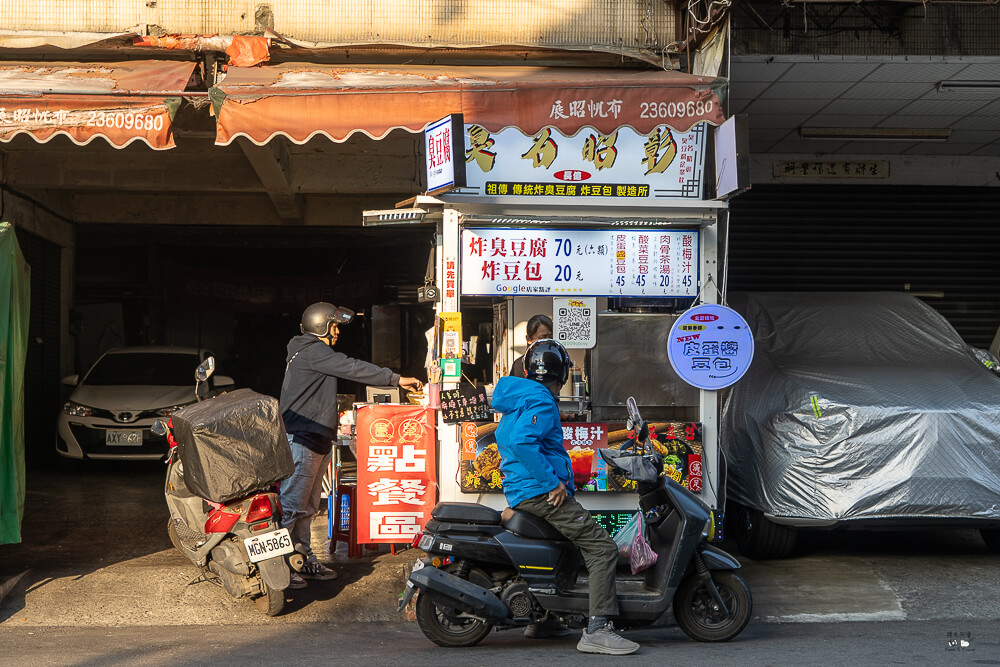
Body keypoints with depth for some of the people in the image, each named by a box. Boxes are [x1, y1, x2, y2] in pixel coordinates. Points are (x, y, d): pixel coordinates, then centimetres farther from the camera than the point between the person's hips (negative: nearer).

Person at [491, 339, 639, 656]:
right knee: (602, 548, -13)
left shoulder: (516, 399, 20)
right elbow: (521, 441, -28)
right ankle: (597, 630, -22)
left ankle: (540, 619, 32)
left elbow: (504, 438, 31)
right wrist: (553, 482, -24)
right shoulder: (541, 401, -12)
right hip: (541, 493, -11)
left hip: (520, 494, 11)